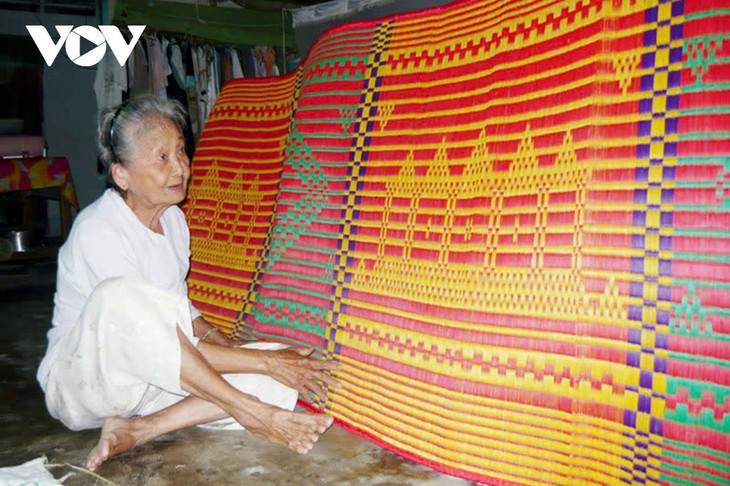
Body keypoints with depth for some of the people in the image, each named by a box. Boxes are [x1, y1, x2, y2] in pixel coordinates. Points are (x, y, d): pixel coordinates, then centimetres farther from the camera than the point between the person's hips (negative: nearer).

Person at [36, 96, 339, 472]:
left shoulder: (173, 218, 3)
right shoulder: (98, 232, -22)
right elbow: (157, 345, -26)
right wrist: (264, 361, -25)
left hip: (153, 377, 7)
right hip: (80, 381, -6)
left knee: (286, 368, -15)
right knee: (119, 296, -40)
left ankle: (137, 430, -21)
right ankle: (253, 413, -30)